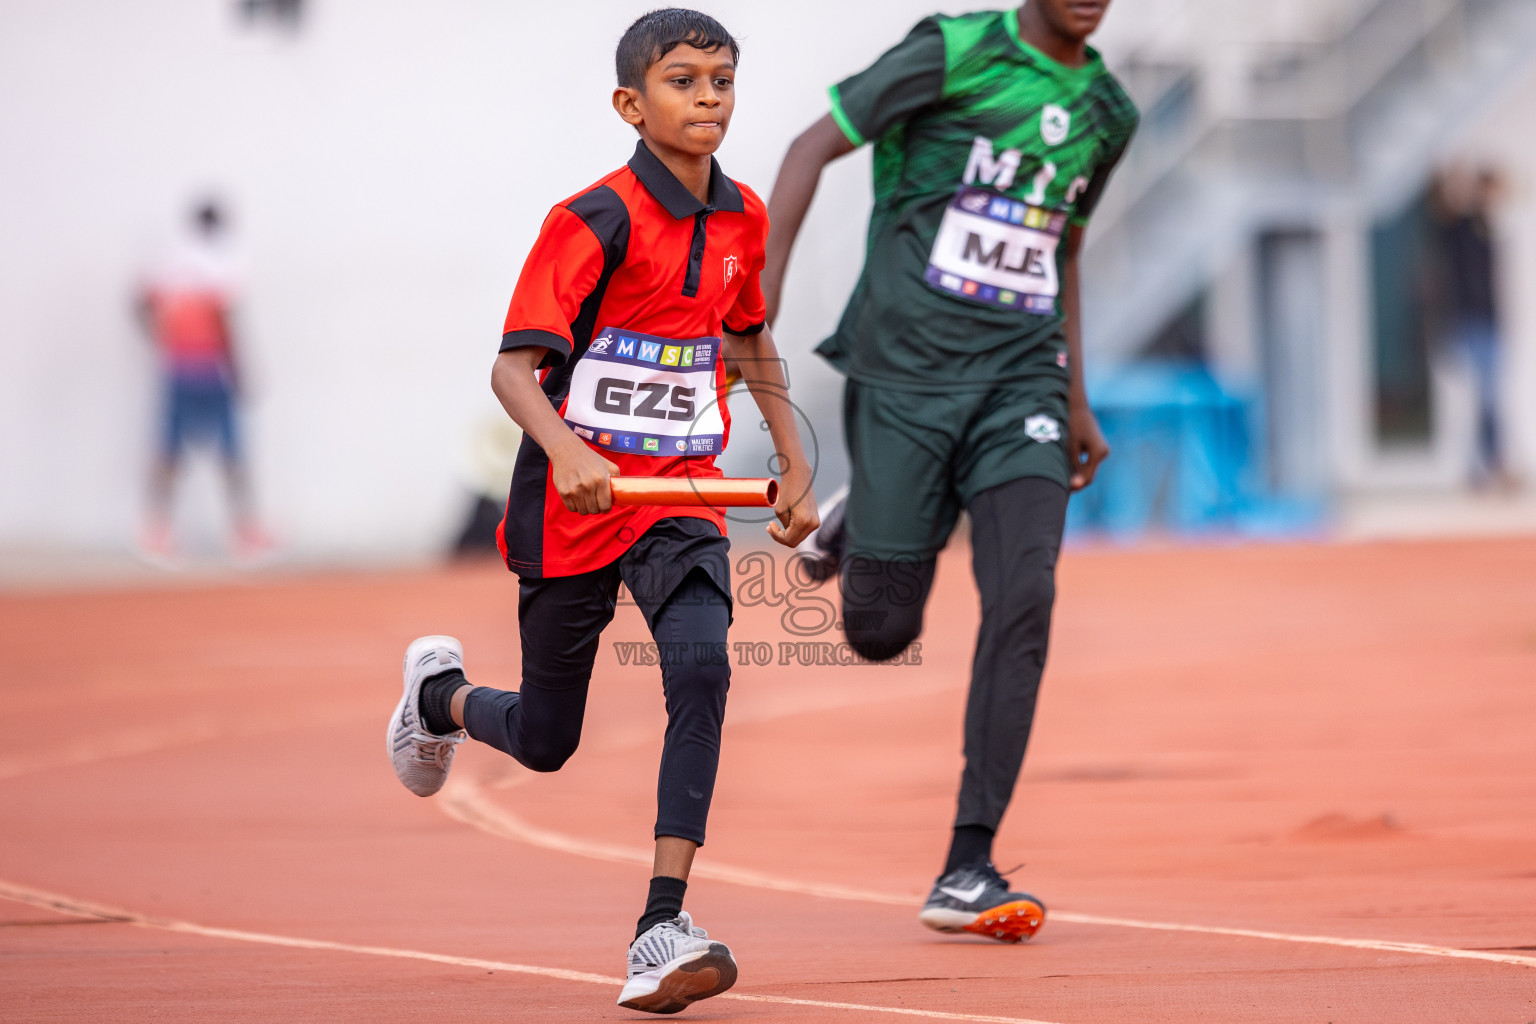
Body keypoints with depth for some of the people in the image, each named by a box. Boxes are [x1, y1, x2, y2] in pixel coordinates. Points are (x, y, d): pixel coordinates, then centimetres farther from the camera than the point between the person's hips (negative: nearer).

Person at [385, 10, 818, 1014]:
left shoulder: (743, 218, 3)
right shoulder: (595, 221, -15)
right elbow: (514, 366, -22)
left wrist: (796, 468, 18)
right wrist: (567, 449, -40)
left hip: (683, 491, 4)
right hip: (577, 494, -4)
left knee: (701, 669, -24)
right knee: (546, 740, 9)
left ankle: (663, 930, -23)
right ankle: (443, 691, 46)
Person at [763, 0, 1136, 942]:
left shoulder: (1106, 111, 11)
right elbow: (814, 149, -5)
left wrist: (1076, 399, 23)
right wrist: (761, 293, -15)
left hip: (1019, 380, 4)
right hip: (904, 373, -4)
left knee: (1024, 598, -17)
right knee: (881, 632, 0)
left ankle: (968, 871, -13)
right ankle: (853, 526, 39)